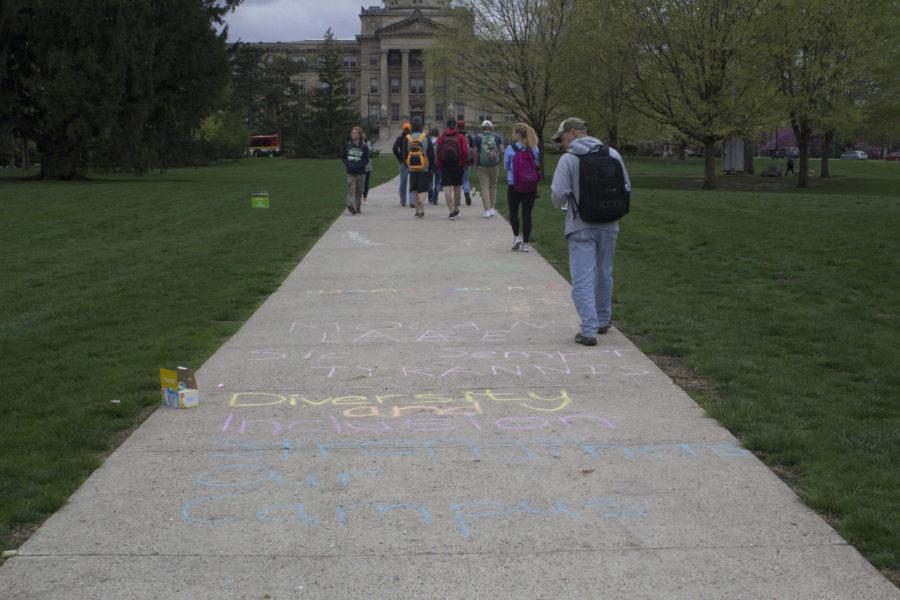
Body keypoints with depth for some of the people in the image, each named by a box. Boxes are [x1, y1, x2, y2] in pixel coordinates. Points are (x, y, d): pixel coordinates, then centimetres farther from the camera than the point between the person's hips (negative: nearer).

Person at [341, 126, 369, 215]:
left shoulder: (364, 147, -3)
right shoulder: (348, 145, 4)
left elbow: (366, 160, -3)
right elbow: (343, 156, 12)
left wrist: (357, 166, -15)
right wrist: (348, 164, -6)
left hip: (360, 172, 0)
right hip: (350, 172, 0)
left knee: (359, 191, 9)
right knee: (351, 189, -13)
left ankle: (357, 207, 21)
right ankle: (351, 205, -25)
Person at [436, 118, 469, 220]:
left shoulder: (441, 137, 1)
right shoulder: (460, 137, -1)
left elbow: (438, 153, -1)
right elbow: (465, 152, -6)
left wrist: (439, 165, 5)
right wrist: (463, 164, 6)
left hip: (444, 166, -1)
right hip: (457, 166, 1)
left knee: (447, 189, -4)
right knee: (456, 188, 15)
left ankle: (451, 211, -15)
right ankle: (456, 210, 25)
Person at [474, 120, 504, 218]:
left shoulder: (478, 137, -2)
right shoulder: (497, 137, 3)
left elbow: (475, 152, -7)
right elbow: (502, 150, -5)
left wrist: (475, 164, 6)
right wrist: (498, 159, 11)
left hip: (482, 166, -2)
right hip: (494, 165, 2)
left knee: (484, 187, 0)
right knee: (493, 186, 16)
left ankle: (487, 210, -8)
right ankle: (493, 209, 18)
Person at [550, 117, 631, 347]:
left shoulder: (569, 159, -11)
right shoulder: (613, 155, 4)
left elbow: (559, 194, -17)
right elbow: (627, 188, 7)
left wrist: (562, 203, 5)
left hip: (581, 227, -5)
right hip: (609, 226, 5)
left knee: (583, 280, -3)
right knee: (604, 274, 20)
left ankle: (589, 330, -9)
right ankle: (603, 321, 34)